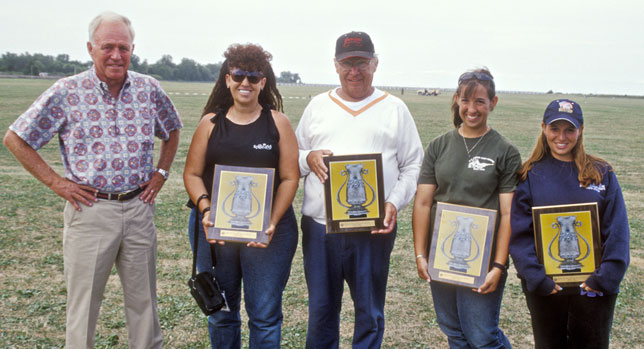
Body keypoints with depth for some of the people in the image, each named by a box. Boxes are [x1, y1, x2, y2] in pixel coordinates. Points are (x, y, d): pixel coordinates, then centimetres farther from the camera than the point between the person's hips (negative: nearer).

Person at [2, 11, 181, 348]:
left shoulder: (149, 89, 3)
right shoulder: (66, 92, -6)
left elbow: (172, 131, 21)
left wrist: (161, 173, 9)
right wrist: (55, 182, -5)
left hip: (139, 207, 3)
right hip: (90, 209, -2)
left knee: (143, 299, 14)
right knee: (83, 303, 7)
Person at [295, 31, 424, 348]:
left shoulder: (394, 108, 5)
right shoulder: (318, 105, 10)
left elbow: (413, 165, 3)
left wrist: (395, 203, -12)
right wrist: (309, 158, -9)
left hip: (373, 227, -1)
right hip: (319, 225, 2)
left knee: (369, 313, 10)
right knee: (321, 309, 13)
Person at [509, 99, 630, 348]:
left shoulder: (602, 174, 2)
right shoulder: (530, 175, 0)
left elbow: (617, 232, -1)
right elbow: (519, 234, -5)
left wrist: (605, 277, -10)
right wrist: (537, 277, -14)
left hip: (593, 287, 0)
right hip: (545, 287, 0)